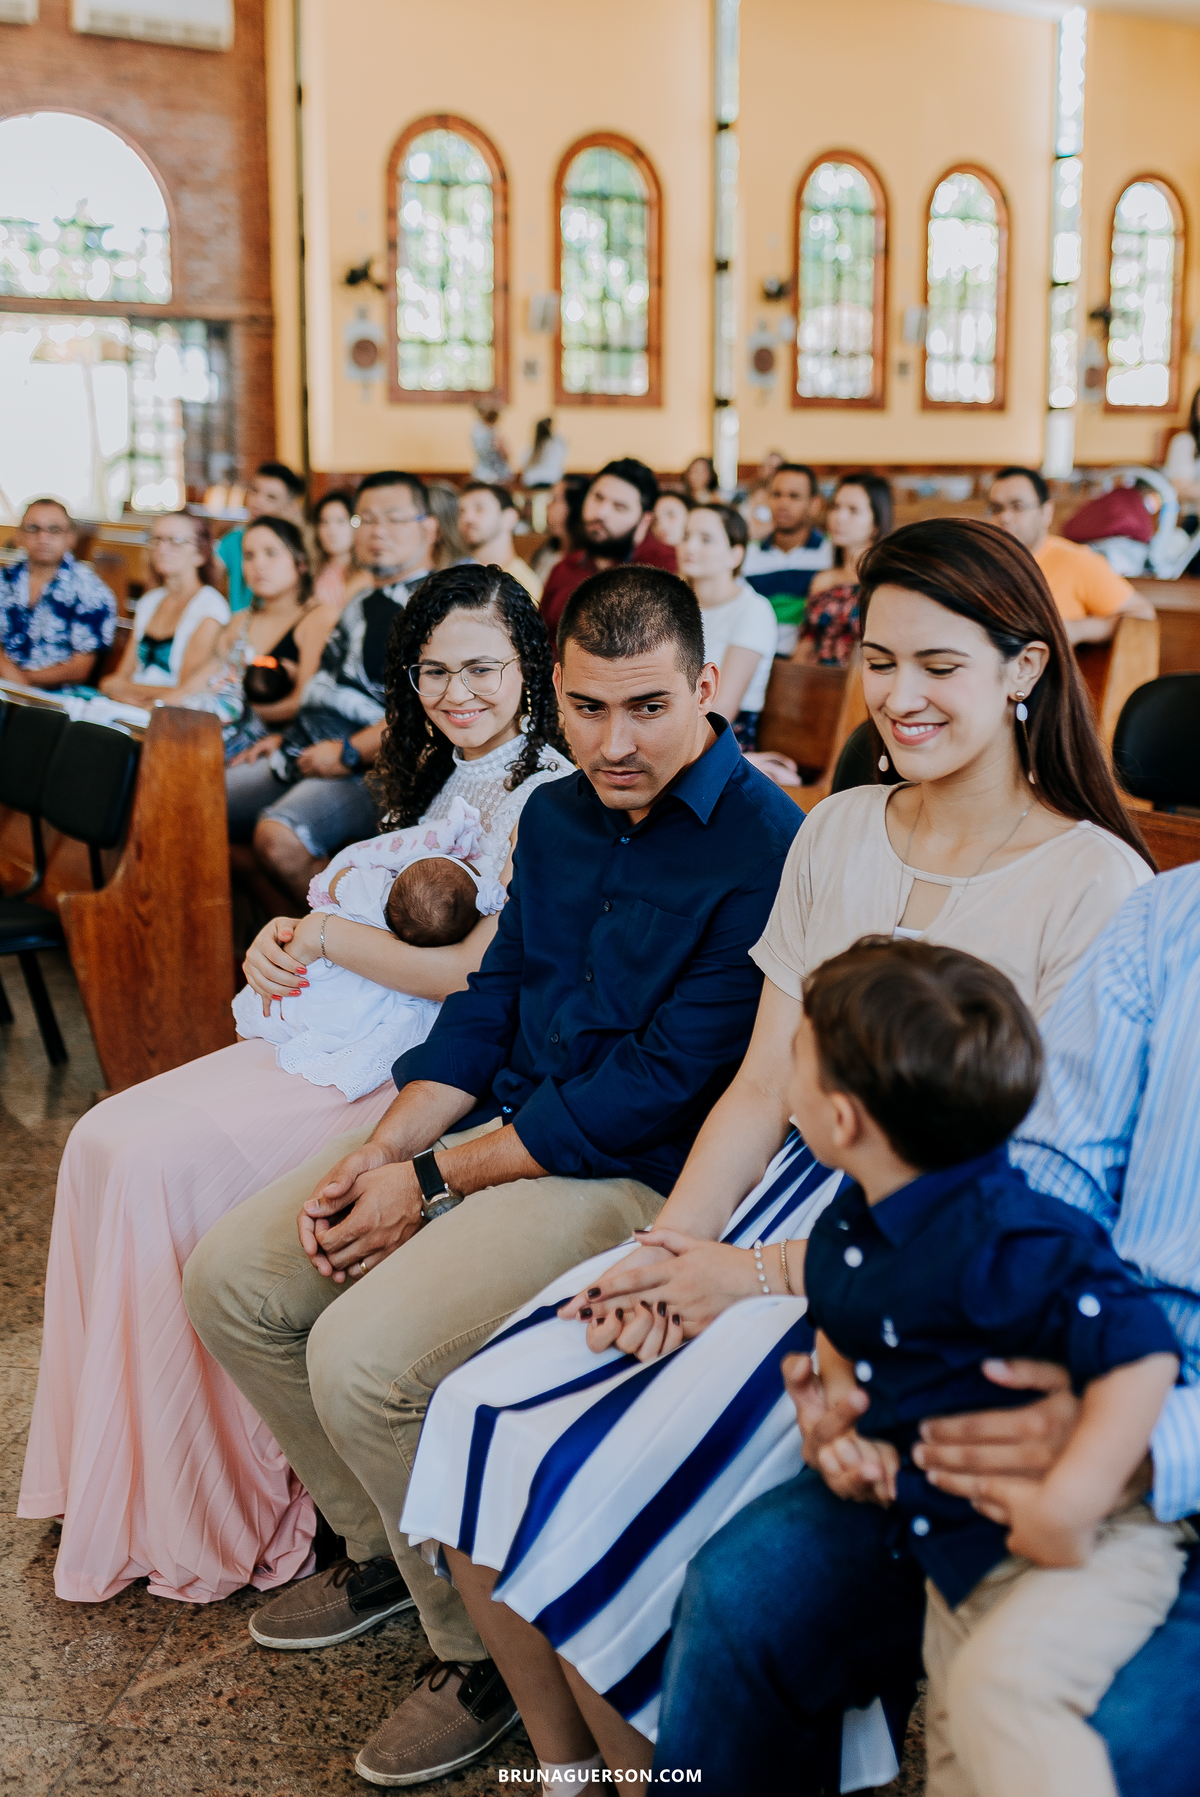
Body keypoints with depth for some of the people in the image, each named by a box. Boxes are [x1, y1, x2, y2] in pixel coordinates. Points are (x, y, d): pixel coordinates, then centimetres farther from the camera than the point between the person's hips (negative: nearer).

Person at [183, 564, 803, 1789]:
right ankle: (383, 1547, 23)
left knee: (360, 1355, -24)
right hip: (504, 1123, 9)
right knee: (229, 1278, 4)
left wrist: (435, 1181, -16)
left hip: (637, 1175, -8)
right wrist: (381, 1148, -3)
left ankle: (489, 1649, 2)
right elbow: (492, 995, 13)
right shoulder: (556, 816, 8)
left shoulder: (763, 848, -18)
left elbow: (664, 1085, -20)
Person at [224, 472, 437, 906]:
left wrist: (349, 753, -19)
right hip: (302, 757, 10)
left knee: (278, 836, -34)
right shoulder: (362, 604, 22)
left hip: (368, 769, -10)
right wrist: (287, 737, 17)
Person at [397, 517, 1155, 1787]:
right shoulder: (837, 834, 10)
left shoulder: (1095, 885, -9)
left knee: (598, 1499, -22)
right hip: (789, 1200, 6)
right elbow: (764, 1084, 10)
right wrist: (671, 1245, -7)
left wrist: (763, 1275, -15)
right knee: (482, 1418, -13)